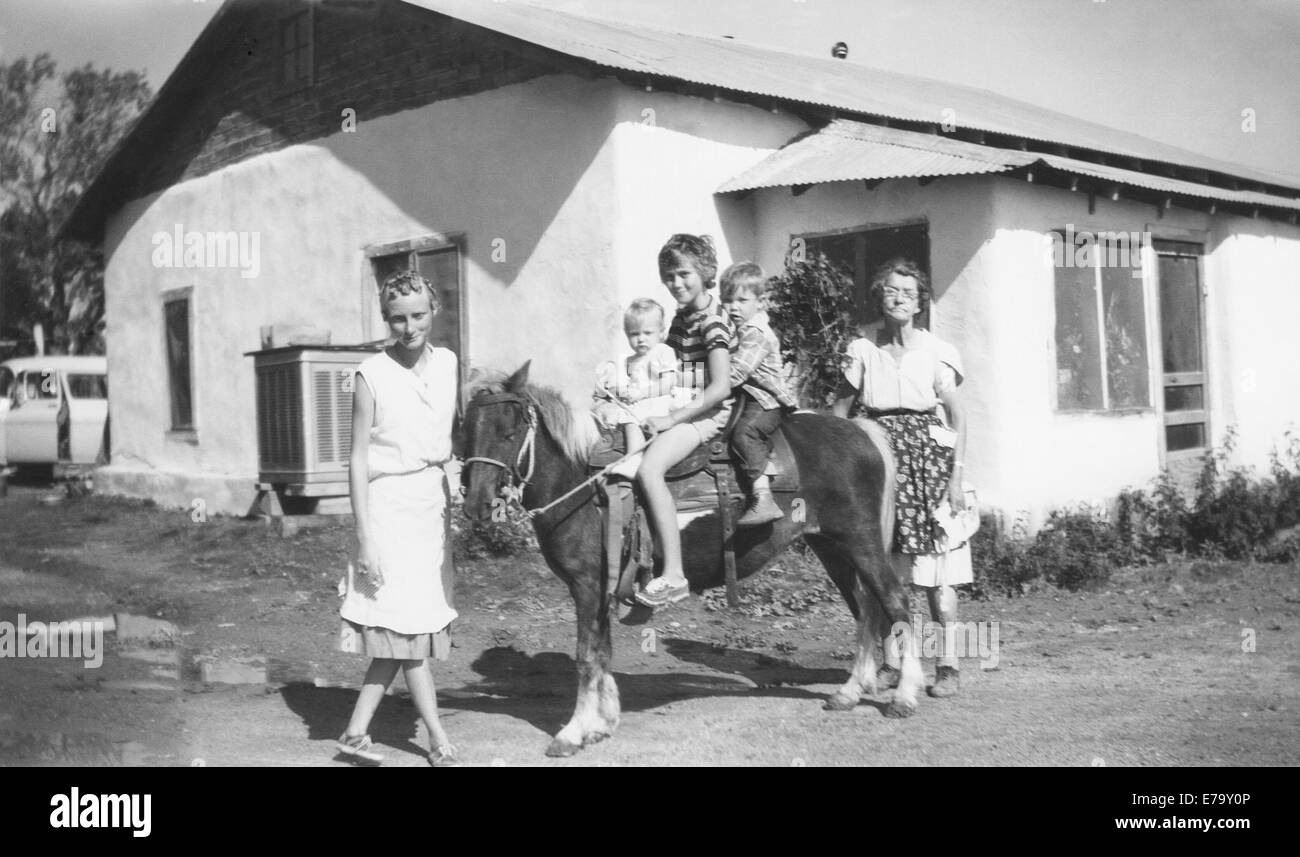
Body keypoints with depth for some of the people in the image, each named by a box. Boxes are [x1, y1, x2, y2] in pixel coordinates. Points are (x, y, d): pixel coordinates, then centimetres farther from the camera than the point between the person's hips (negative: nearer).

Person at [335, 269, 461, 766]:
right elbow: (358, 461, -9)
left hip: (435, 501, 5)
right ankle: (439, 742, 9)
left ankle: (356, 732, 15)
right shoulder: (372, 376, -8)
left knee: (401, 630, 6)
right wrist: (366, 539, -14)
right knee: (408, 625, -1)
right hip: (390, 502, -5)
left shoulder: (447, 364, 6)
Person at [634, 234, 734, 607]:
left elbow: (720, 388, -21)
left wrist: (670, 420, -20)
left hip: (704, 413, -10)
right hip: (675, 410, 10)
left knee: (649, 469, -30)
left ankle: (674, 577, -30)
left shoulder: (712, 323, -13)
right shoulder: (682, 315, 14)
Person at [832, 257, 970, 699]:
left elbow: (958, 418, 0)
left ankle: (948, 663, 1)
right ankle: (890, 662, 9)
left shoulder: (936, 351, 0)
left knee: (935, 564, -4)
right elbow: (839, 412, 9)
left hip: (928, 455, -2)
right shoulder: (863, 350, 6)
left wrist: (956, 477, -7)